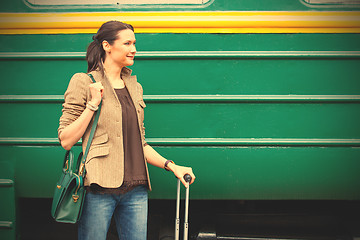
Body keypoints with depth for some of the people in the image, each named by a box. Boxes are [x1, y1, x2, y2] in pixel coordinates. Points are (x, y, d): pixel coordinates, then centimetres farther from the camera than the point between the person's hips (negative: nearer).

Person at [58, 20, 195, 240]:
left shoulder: (134, 87, 17)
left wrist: (171, 166, 12)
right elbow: (66, 141, -4)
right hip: (99, 190, -5)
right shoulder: (84, 82, 0)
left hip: (136, 190, 5)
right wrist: (93, 105, -11)